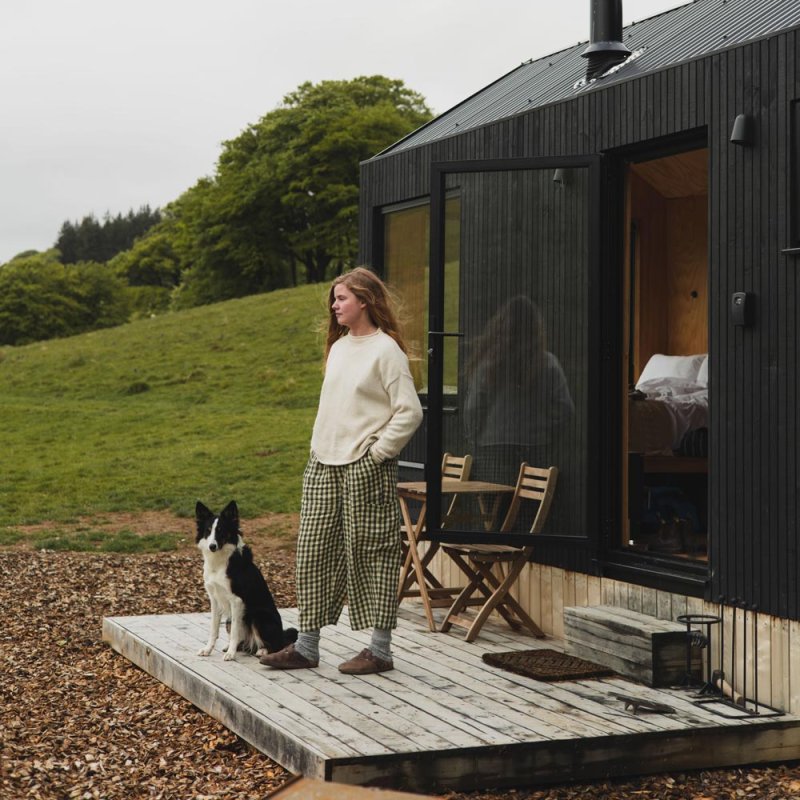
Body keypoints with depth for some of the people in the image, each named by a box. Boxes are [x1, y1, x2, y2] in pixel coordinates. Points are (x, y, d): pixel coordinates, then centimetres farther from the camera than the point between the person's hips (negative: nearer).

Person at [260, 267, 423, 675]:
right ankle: (306, 645, 14)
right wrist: (318, 448, 12)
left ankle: (380, 649, 8)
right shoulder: (338, 346, 14)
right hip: (323, 465, 8)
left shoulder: (386, 349, -10)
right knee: (314, 552, 7)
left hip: (365, 468, -8)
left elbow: (409, 411, -14)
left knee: (370, 553, 0)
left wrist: (377, 453, -14)